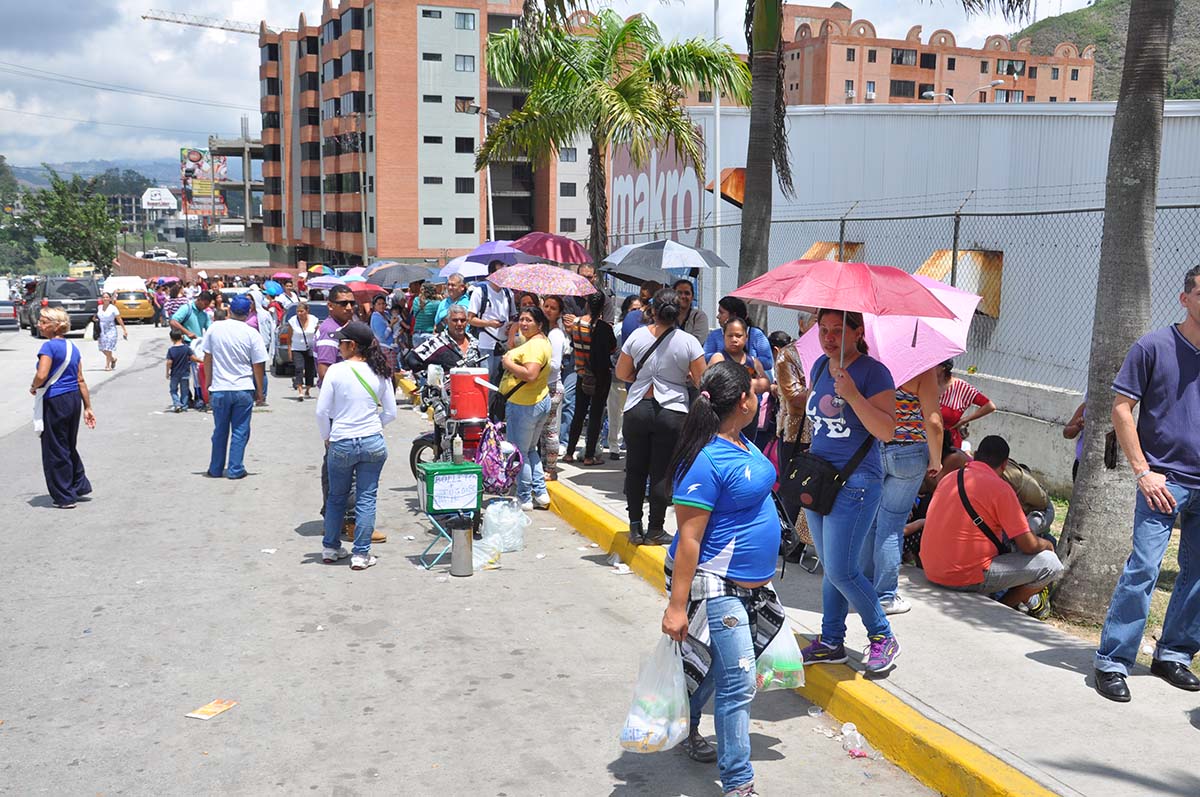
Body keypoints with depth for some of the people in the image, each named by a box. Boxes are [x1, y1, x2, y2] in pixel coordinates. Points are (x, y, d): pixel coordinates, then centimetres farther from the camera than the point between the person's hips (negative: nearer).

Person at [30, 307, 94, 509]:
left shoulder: (49, 346, -13)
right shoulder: (72, 347, 10)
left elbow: (42, 375, -25)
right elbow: (81, 380, 13)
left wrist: (33, 387, -4)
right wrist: (87, 407, 16)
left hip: (55, 401, -8)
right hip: (74, 399, 8)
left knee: (55, 450, 4)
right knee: (69, 446, 22)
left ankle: (64, 497, 9)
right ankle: (80, 485, 27)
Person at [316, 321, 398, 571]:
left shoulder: (336, 370, -10)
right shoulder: (380, 372, -2)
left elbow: (322, 412, -9)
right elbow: (390, 413, 3)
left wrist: (327, 438, 7)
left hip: (341, 444, -1)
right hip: (373, 444, 1)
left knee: (336, 497, 17)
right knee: (366, 498, 7)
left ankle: (330, 548, 28)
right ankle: (361, 554, 10)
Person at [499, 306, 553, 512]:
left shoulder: (535, 344, -19)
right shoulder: (538, 341, 14)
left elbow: (530, 374, -31)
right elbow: (515, 354, 26)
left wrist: (508, 363, -19)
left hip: (525, 406, -11)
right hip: (540, 402, 11)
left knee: (519, 453, 1)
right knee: (530, 449, 21)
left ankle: (524, 498, 8)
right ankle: (540, 493, 22)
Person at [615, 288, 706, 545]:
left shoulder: (637, 336, -2)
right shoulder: (688, 342, -8)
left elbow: (621, 373, 6)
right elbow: (702, 380, -4)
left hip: (637, 409, 2)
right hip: (672, 411, -1)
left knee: (635, 469, 13)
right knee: (661, 472, 5)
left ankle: (635, 527, 16)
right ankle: (655, 530, 10)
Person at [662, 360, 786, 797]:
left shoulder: (742, 444, 6)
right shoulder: (706, 461, -23)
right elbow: (689, 539, -23)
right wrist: (676, 606, -22)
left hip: (749, 582, 9)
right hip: (715, 586, -9)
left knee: (708, 667, 23)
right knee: (738, 682, -6)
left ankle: (685, 731, 44)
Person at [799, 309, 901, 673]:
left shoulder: (873, 372, -12)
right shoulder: (820, 366, 9)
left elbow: (887, 430, -21)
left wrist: (853, 395, -30)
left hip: (855, 482, -7)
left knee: (841, 571, -7)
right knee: (830, 568, 14)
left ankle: (883, 636, 13)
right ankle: (830, 642, 25)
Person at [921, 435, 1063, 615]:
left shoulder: (949, 479, 10)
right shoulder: (1000, 488, -11)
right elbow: (1029, 545, -10)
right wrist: (1047, 545, 14)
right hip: (966, 578, -8)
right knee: (1051, 565, 0)